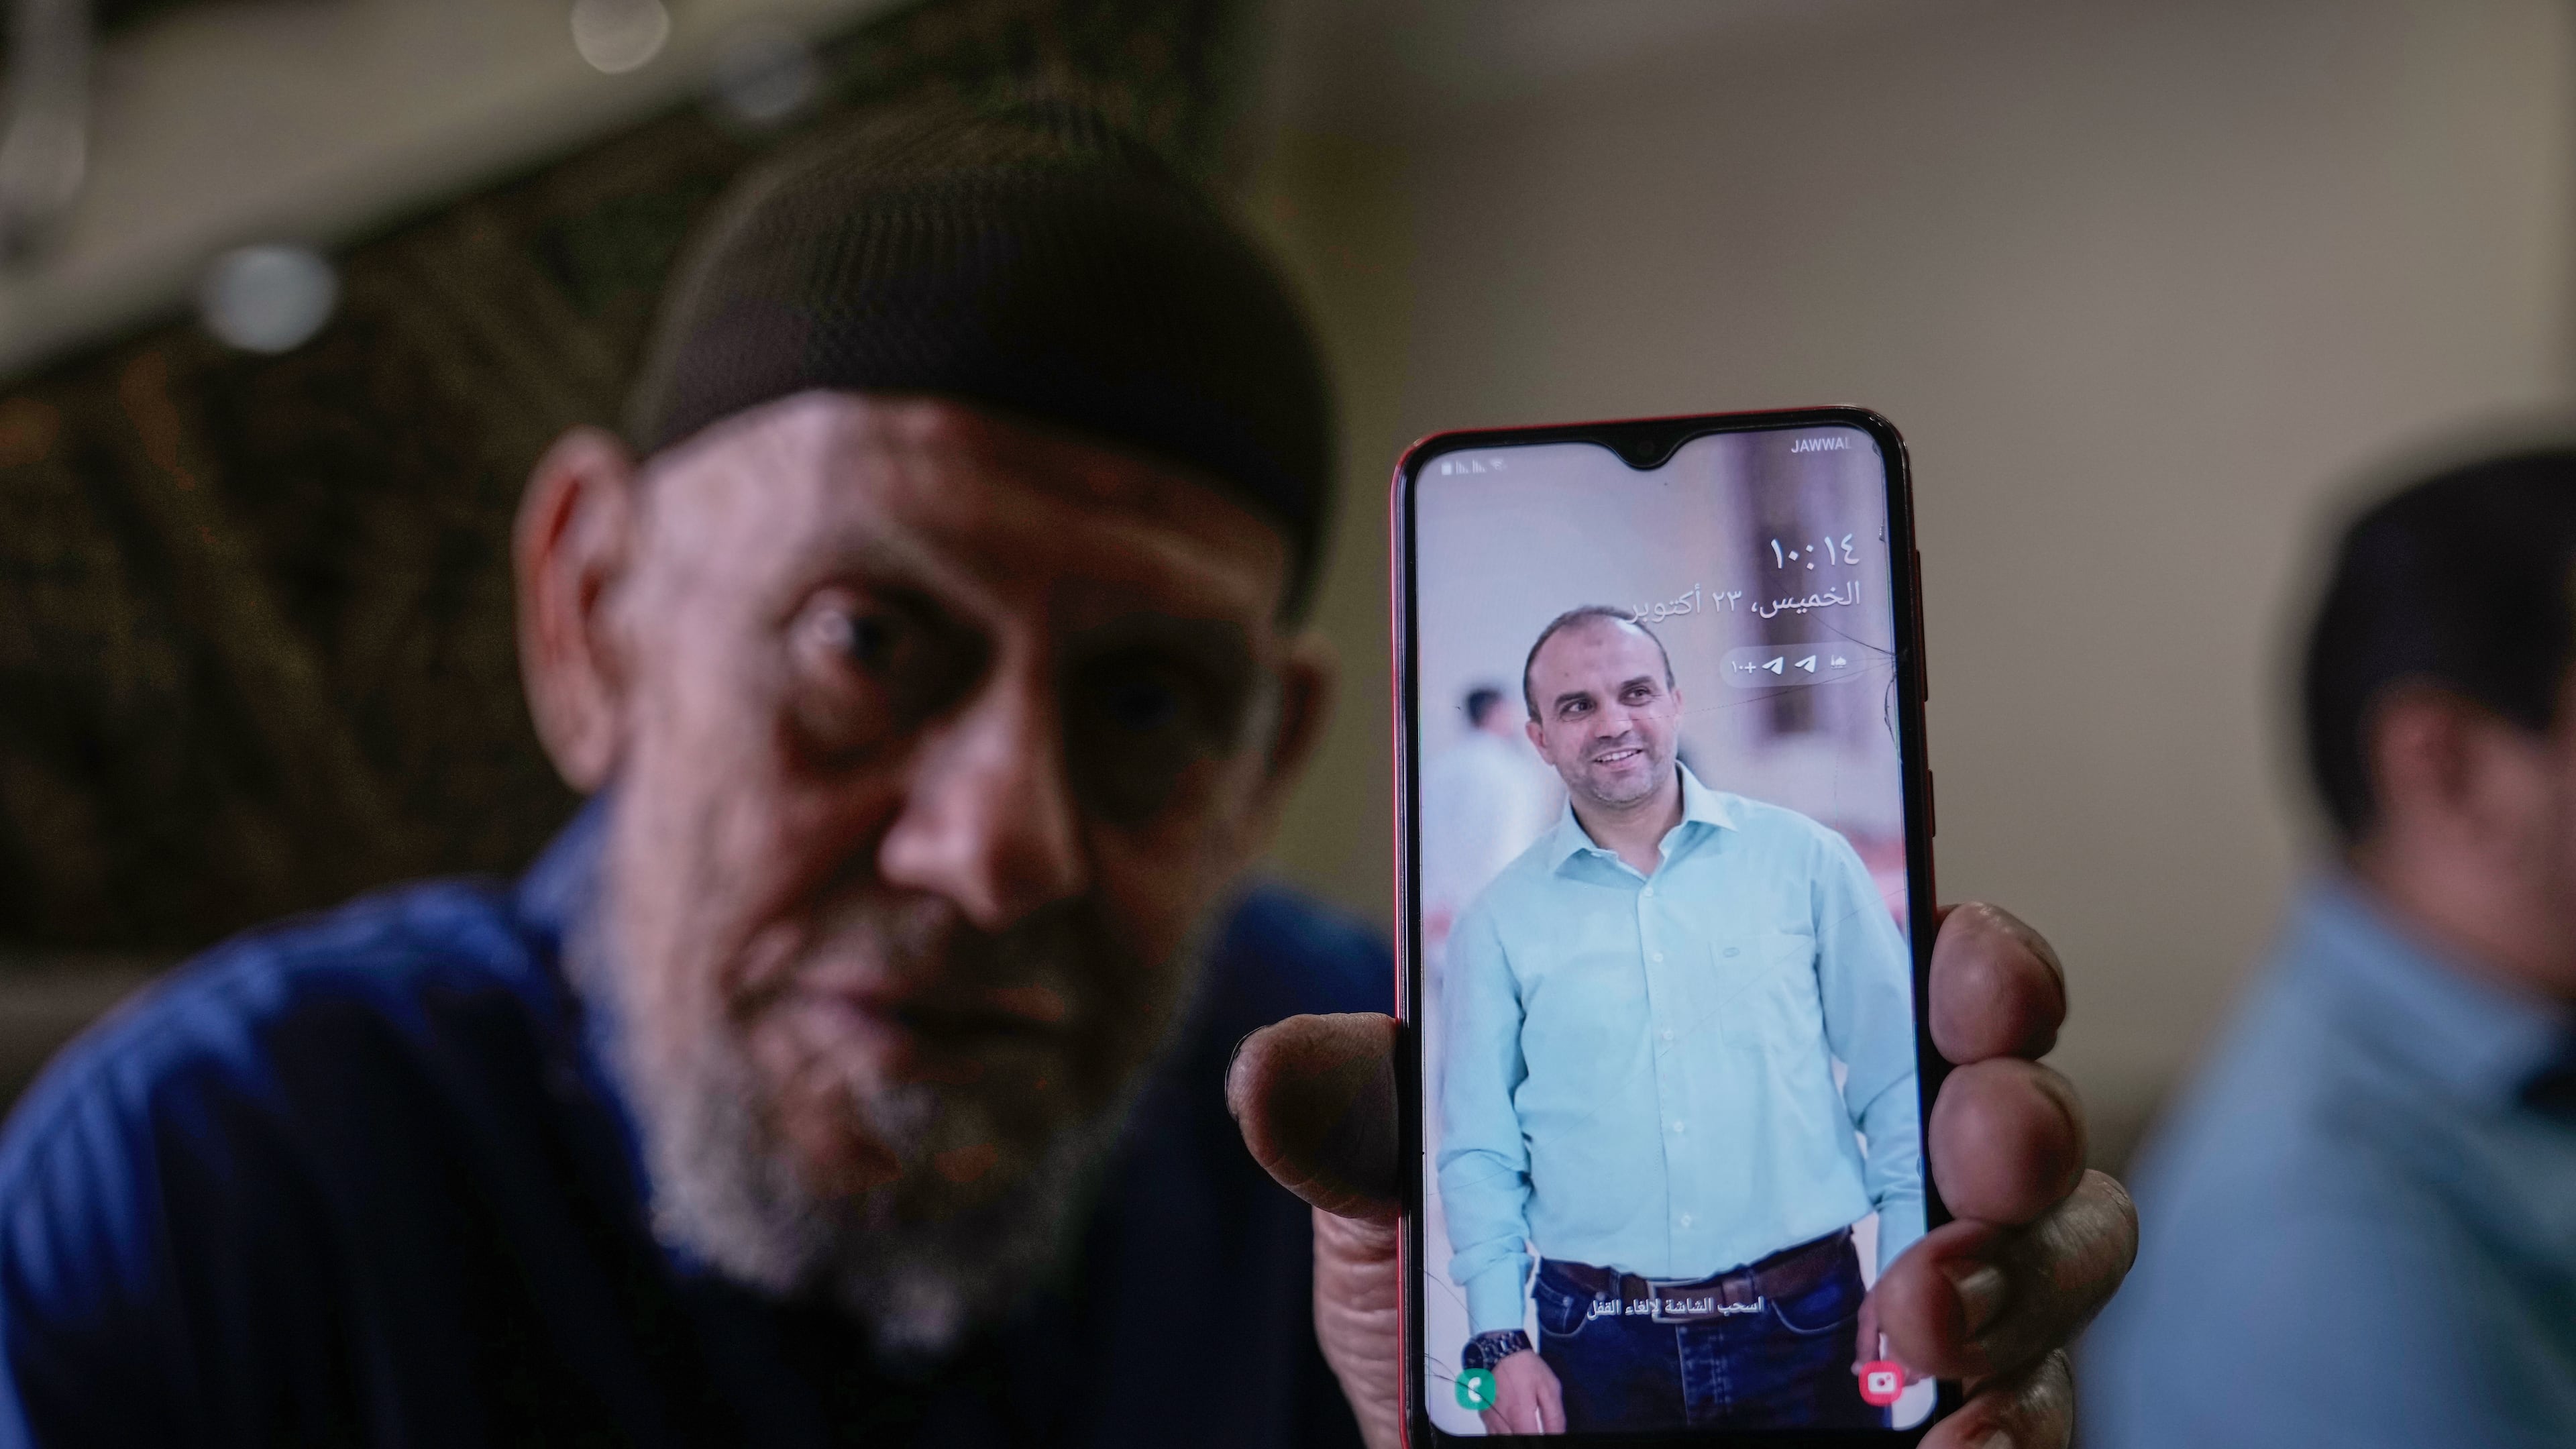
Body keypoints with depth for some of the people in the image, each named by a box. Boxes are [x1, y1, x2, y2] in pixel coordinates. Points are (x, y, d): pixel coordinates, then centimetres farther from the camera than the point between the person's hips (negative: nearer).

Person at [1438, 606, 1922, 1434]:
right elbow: (1478, 1147, 3)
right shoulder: (1501, 919, 2)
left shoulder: (1802, 859, 0)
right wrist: (1499, 1340, -4)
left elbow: (1895, 1079, 3)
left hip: (1806, 1325, 0)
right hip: (1601, 1346, 1)